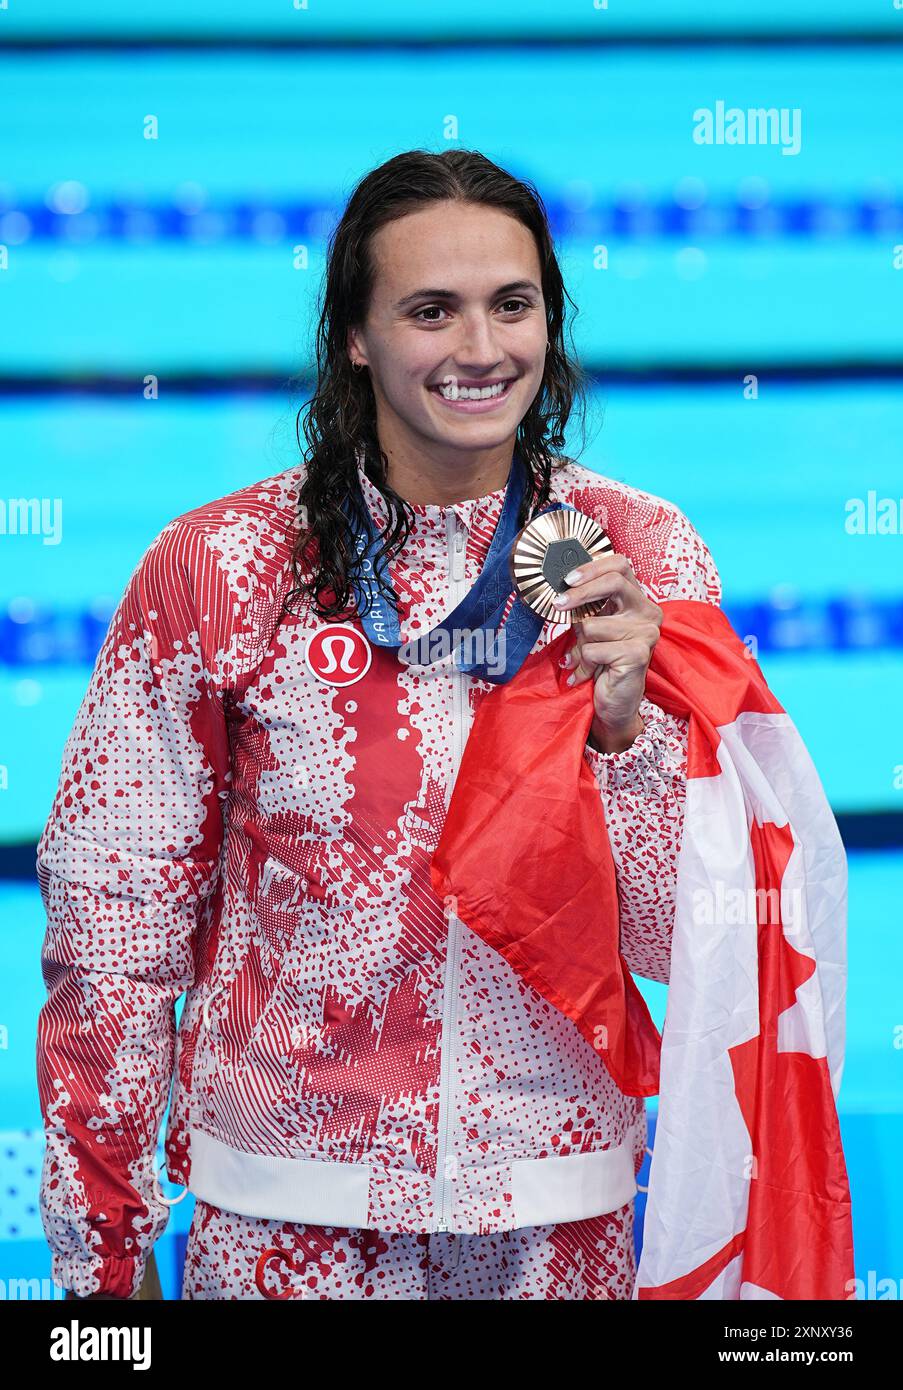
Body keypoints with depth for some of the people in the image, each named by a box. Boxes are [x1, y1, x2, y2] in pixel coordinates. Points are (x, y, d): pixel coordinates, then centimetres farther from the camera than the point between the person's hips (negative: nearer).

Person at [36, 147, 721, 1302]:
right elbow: (111, 921, -3)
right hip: (286, 1208, -1)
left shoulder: (644, 558, -4)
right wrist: (102, 1248, -1)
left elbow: (679, 940, -3)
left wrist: (624, 725, -20)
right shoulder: (214, 570, -9)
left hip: (563, 1209, 2)